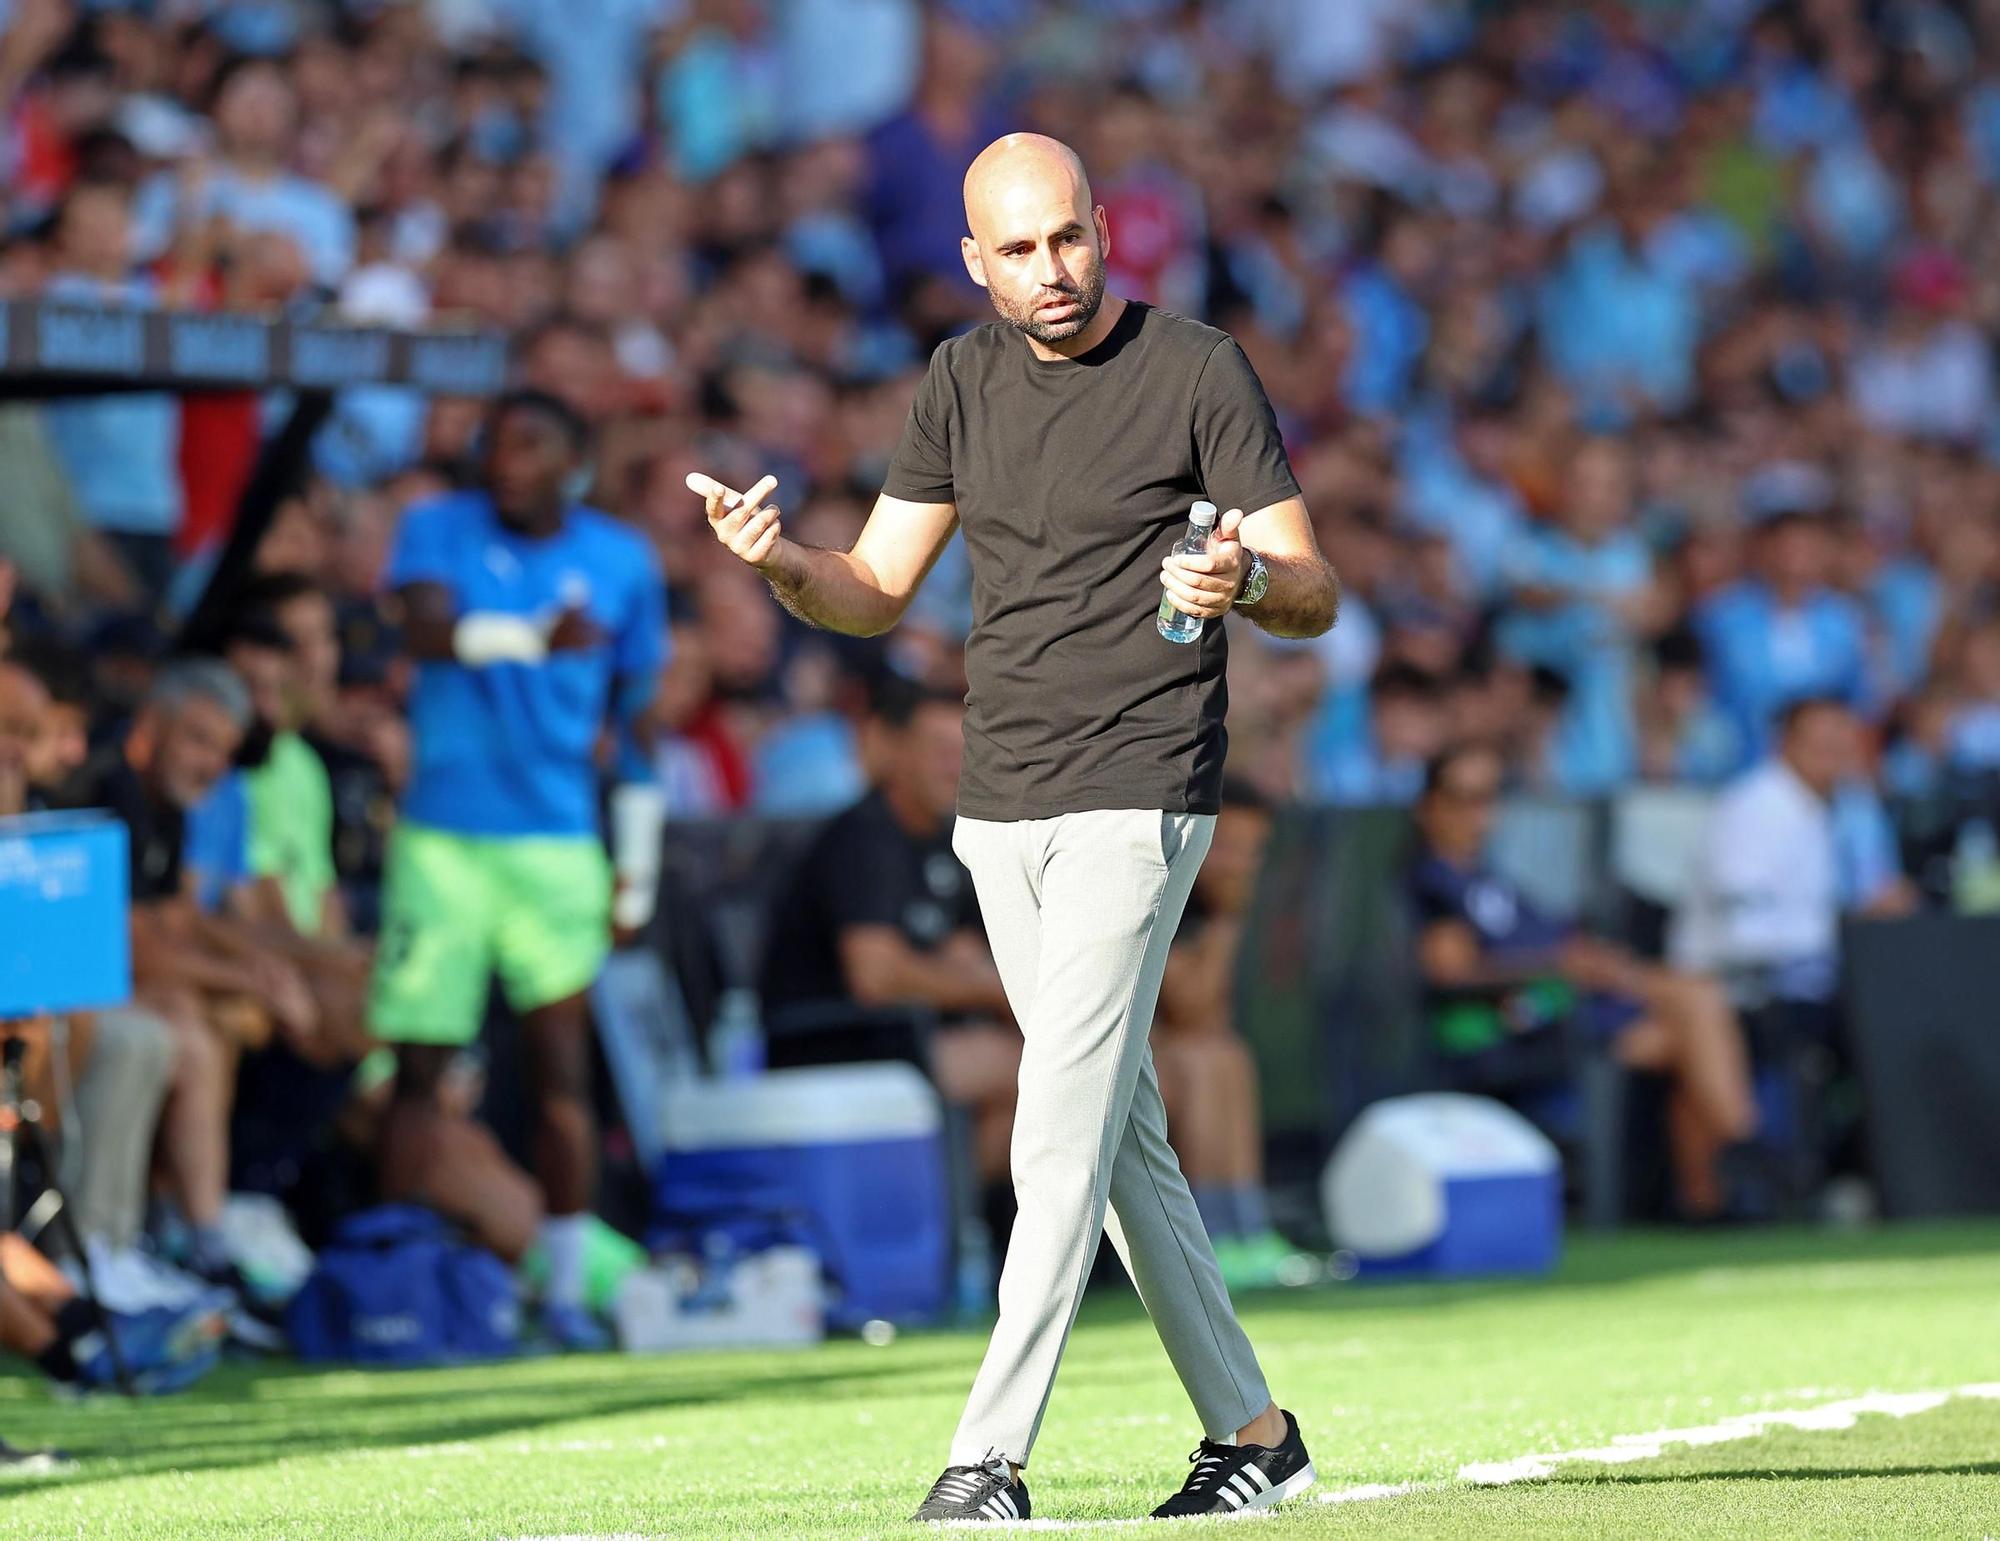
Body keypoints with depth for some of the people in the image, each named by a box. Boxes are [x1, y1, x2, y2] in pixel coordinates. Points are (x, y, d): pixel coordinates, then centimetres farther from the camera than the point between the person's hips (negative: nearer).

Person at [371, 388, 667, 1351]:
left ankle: (566, 1288, -2)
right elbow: (426, 629, -19)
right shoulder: (439, 531, 2)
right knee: (419, 1062, -2)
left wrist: (637, 870, 12)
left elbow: (634, 718, 13)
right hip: (442, 837, -1)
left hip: (557, 842, 1)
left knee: (560, 1061, -5)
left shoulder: (621, 561, 7)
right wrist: (535, 637, -37)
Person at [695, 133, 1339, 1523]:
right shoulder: (965, 381, 10)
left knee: (1062, 1144, -13)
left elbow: (1316, 598, -6)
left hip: (1135, 806, -6)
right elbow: (877, 592, 11)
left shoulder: (1199, 372, -7)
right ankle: (1251, 1433, 19)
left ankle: (992, 1458, -15)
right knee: (1125, 1137, 11)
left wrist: (1243, 580, -29)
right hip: (999, 817, 6)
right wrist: (780, 562, -10)